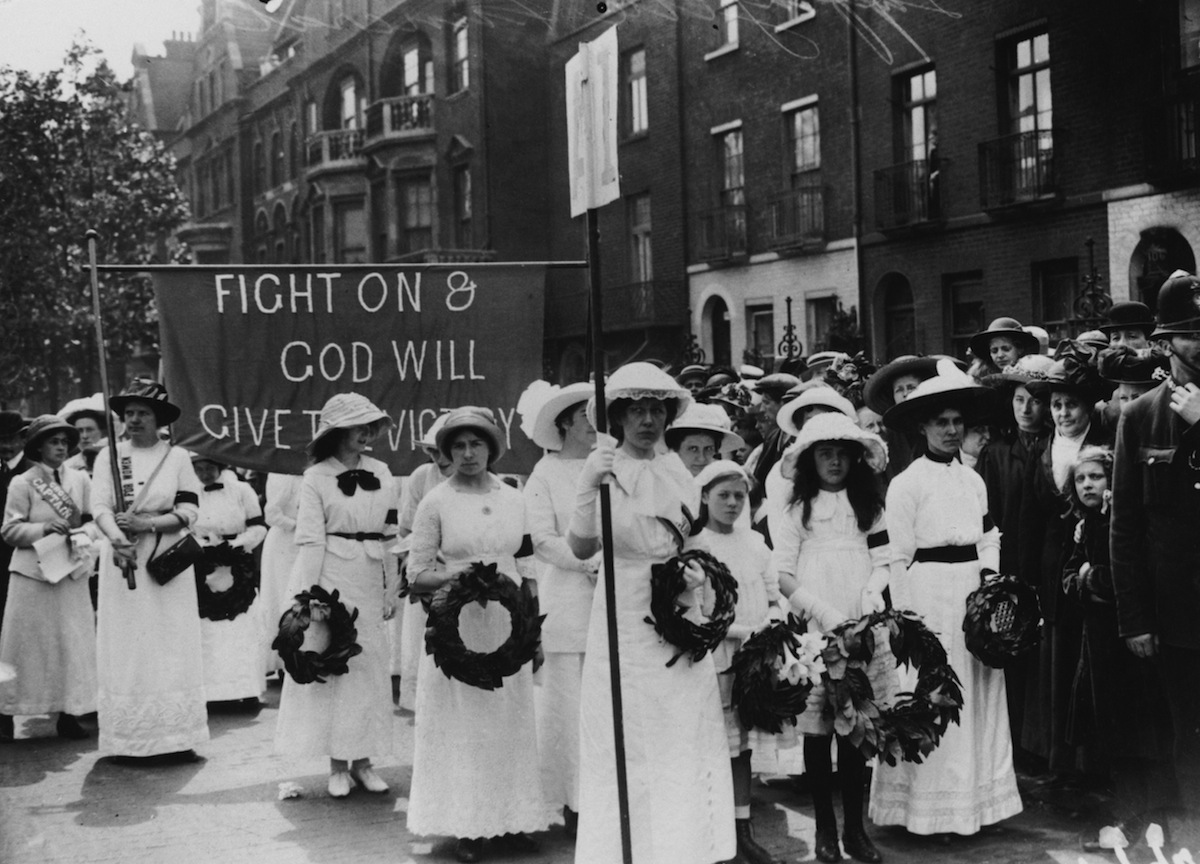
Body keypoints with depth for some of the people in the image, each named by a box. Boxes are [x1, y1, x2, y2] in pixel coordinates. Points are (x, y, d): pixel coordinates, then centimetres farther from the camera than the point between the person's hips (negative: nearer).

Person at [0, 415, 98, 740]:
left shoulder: (80, 480, 6)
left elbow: (93, 520, 9)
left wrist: (81, 536, -10)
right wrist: (43, 528, -17)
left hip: (71, 573, 3)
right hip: (33, 573, -3)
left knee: (72, 643, 3)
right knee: (28, 642, 0)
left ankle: (69, 714, 9)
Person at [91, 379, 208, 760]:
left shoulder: (178, 457, 4)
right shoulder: (109, 455, 5)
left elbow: (188, 512, -1)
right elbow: (99, 506, -7)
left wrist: (147, 523, -16)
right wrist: (116, 537, -26)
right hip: (122, 560, 1)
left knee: (171, 648, 0)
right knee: (126, 648, 0)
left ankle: (175, 738, 4)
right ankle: (132, 739, 4)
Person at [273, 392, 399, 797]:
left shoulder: (381, 473, 8)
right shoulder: (316, 477, -4)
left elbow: (390, 535, 11)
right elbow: (311, 541, -7)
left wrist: (392, 590, 9)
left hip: (371, 582, 4)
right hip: (332, 579, -4)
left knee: (370, 668, 6)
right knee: (333, 667, 0)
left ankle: (362, 761, 15)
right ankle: (338, 765, 9)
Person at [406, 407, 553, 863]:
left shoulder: (513, 499, 7)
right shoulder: (435, 502, -3)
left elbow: (526, 568, 13)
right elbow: (417, 575, -2)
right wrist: (456, 575, -19)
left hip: (508, 626, 3)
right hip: (458, 626, -3)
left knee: (511, 720, 6)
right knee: (462, 723, 1)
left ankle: (510, 819, 16)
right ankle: (466, 826, 9)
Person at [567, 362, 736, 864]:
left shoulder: (677, 476, 9)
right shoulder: (606, 472, -6)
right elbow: (581, 549, -19)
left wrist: (695, 575, 1)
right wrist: (589, 487, -33)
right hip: (624, 621, -5)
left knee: (683, 747, 7)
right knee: (627, 751, -1)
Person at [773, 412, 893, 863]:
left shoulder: (869, 506, 13)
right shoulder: (797, 509, 3)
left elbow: (882, 562, 11)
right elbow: (782, 577, -2)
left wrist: (871, 593, -9)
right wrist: (826, 613, -11)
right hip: (813, 630, -2)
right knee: (818, 730, 1)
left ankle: (855, 826, 11)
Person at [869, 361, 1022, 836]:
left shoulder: (974, 480, 12)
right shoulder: (907, 483, -7)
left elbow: (989, 540, 16)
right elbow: (899, 558, -7)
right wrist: (907, 620, -10)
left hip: (975, 596, 6)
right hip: (929, 597, -6)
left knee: (979, 696, 9)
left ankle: (974, 799, 20)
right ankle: (929, 810, 9)